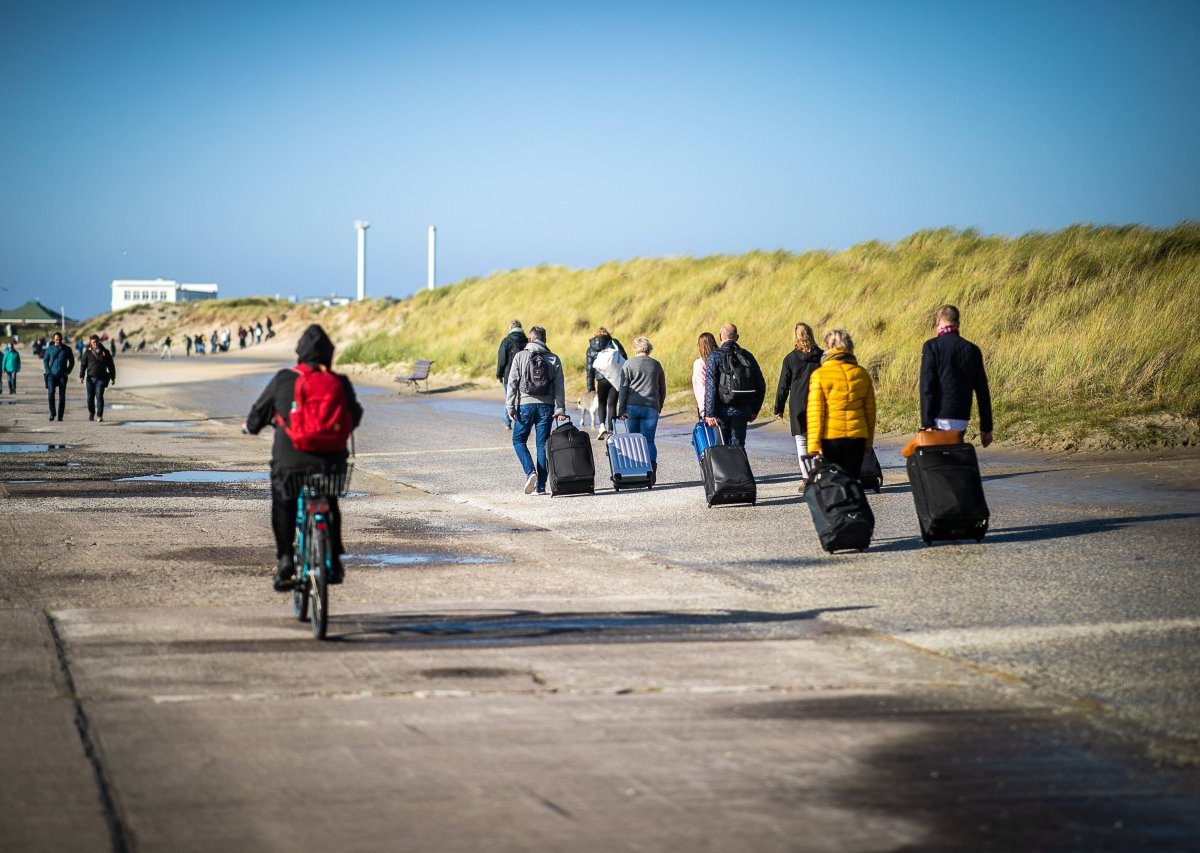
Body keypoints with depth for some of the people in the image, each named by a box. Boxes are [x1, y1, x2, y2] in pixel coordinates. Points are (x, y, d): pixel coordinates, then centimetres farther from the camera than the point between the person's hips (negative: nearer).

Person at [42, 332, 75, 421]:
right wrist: (48, 372, -3)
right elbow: (45, 360, 10)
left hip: (62, 376, 0)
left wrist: (68, 372, 0)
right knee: (51, 393, -15)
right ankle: (52, 412, 0)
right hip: (52, 375, 0)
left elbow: (72, 362, 12)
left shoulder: (67, 349, 5)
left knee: (62, 396, -1)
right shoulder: (50, 349, 6)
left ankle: (60, 416, 4)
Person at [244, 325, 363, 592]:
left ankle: (285, 558, 2)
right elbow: (354, 416, 16)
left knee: (283, 508, 16)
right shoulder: (340, 383, 0)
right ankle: (334, 559, 20)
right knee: (330, 507, 24)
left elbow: (260, 411, 7)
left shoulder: (283, 380, -3)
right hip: (331, 460, 2)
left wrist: (251, 426, 30)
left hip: (289, 460, -2)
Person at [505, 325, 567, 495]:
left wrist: (510, 406, -3)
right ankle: (540, 486, 5)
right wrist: (560, 410, 3)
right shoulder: (553, 359, 5)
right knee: (542, 444, 6)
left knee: (519, 440, 12)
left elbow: (512, 383, -5)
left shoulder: (520, 356, -1)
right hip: (546, 406, 2)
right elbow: (559, 387, 2)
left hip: (525, 405, -2)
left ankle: (530, 471, -12)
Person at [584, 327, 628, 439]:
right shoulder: (614, 343, 8)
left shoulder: (591, 349, 12)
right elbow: (624, 359, 2)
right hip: (616, 378, -1)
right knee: (612, 404, 7)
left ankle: (602, 426, -3)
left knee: (601, 403, 17)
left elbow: (589, 369, 10)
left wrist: (590, 387, 12)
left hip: (601, 379, 1)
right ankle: (610, 430, 2)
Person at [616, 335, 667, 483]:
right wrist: (659, 407, 27)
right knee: (649, 440, 2)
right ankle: (651, 470, -14)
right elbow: (663, 389, 16)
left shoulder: (629, 364, 2)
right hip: (651, 408, 1)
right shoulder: (656, 364, 10)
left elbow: (623, 388, -2)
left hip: (632, 407, -1)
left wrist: (621, 409, -2)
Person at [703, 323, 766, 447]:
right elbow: (761, 385, 10)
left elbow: (710, 387, -12)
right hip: (742, 411, 3)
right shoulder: (747, 356, 7)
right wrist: (754, 410, 19)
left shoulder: (715, 356, -5)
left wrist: (710, 413, -12)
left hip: (722, 410, -3)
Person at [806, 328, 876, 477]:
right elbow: (870, 411, 10)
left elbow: (815, 413, -10)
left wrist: (814, 444, -7)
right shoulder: (862, 374, 4)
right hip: (857, 437, 3)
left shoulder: (819, 375, -8)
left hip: (830, 437, -3)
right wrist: (869, 441, 19)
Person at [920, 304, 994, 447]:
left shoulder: (932, 347, -6)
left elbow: (926, 387, -12)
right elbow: (983, 392, 10)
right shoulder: (972, 349, 8)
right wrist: (986, 427, 15)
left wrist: (926, 423, -13)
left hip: (939, 419, -5)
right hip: (961, 420, 5)